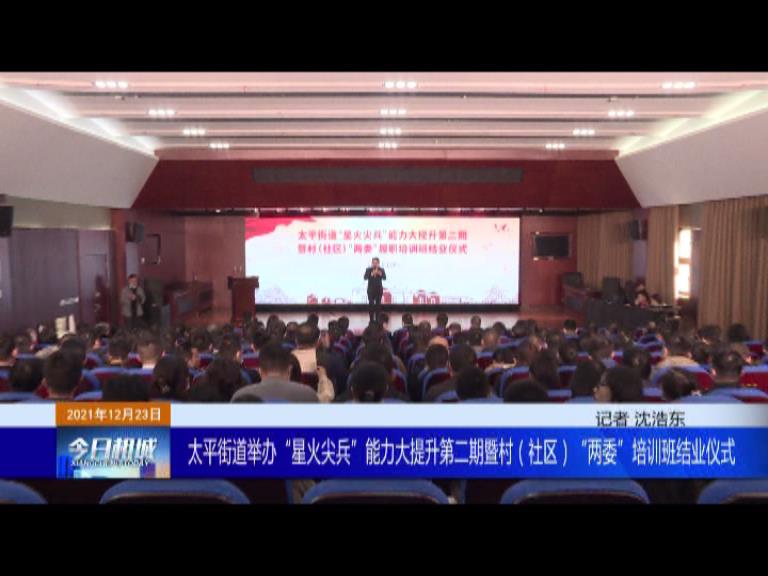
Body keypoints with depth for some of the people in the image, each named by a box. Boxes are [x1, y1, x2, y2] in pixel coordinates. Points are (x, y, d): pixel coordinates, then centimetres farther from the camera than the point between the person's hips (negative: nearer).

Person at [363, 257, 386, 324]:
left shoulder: (381, 270, 3)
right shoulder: (368, 270, 2)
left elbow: (384, 278, -8)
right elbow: (365, 278, -10)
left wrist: (381, 274, -27)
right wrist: (371, 274, -24)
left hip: (379, 289, 1)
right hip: (371, 289, -1)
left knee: (378, 304, 2)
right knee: (371, 304, -8)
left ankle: (377, 319, 9)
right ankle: (371, 319, 0)